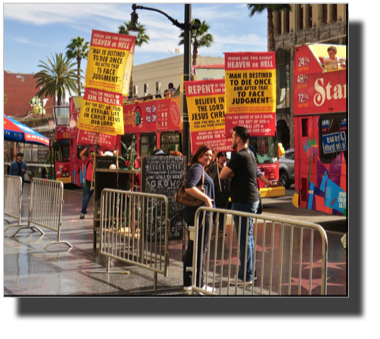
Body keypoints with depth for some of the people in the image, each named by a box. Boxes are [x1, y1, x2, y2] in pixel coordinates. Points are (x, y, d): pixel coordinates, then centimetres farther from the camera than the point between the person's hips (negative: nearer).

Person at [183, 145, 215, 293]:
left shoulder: (198, 168, 18)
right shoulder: (197, 168, -13)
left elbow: (190, 188, 24)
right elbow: (189, 187, -27)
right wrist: (206, 199, -24)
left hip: (192, 212, 10)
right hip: (201, 212, -10)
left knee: (192, 247, 14)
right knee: (201, 249, -3)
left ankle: (188, 282, 21)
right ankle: (198, 284, 5)